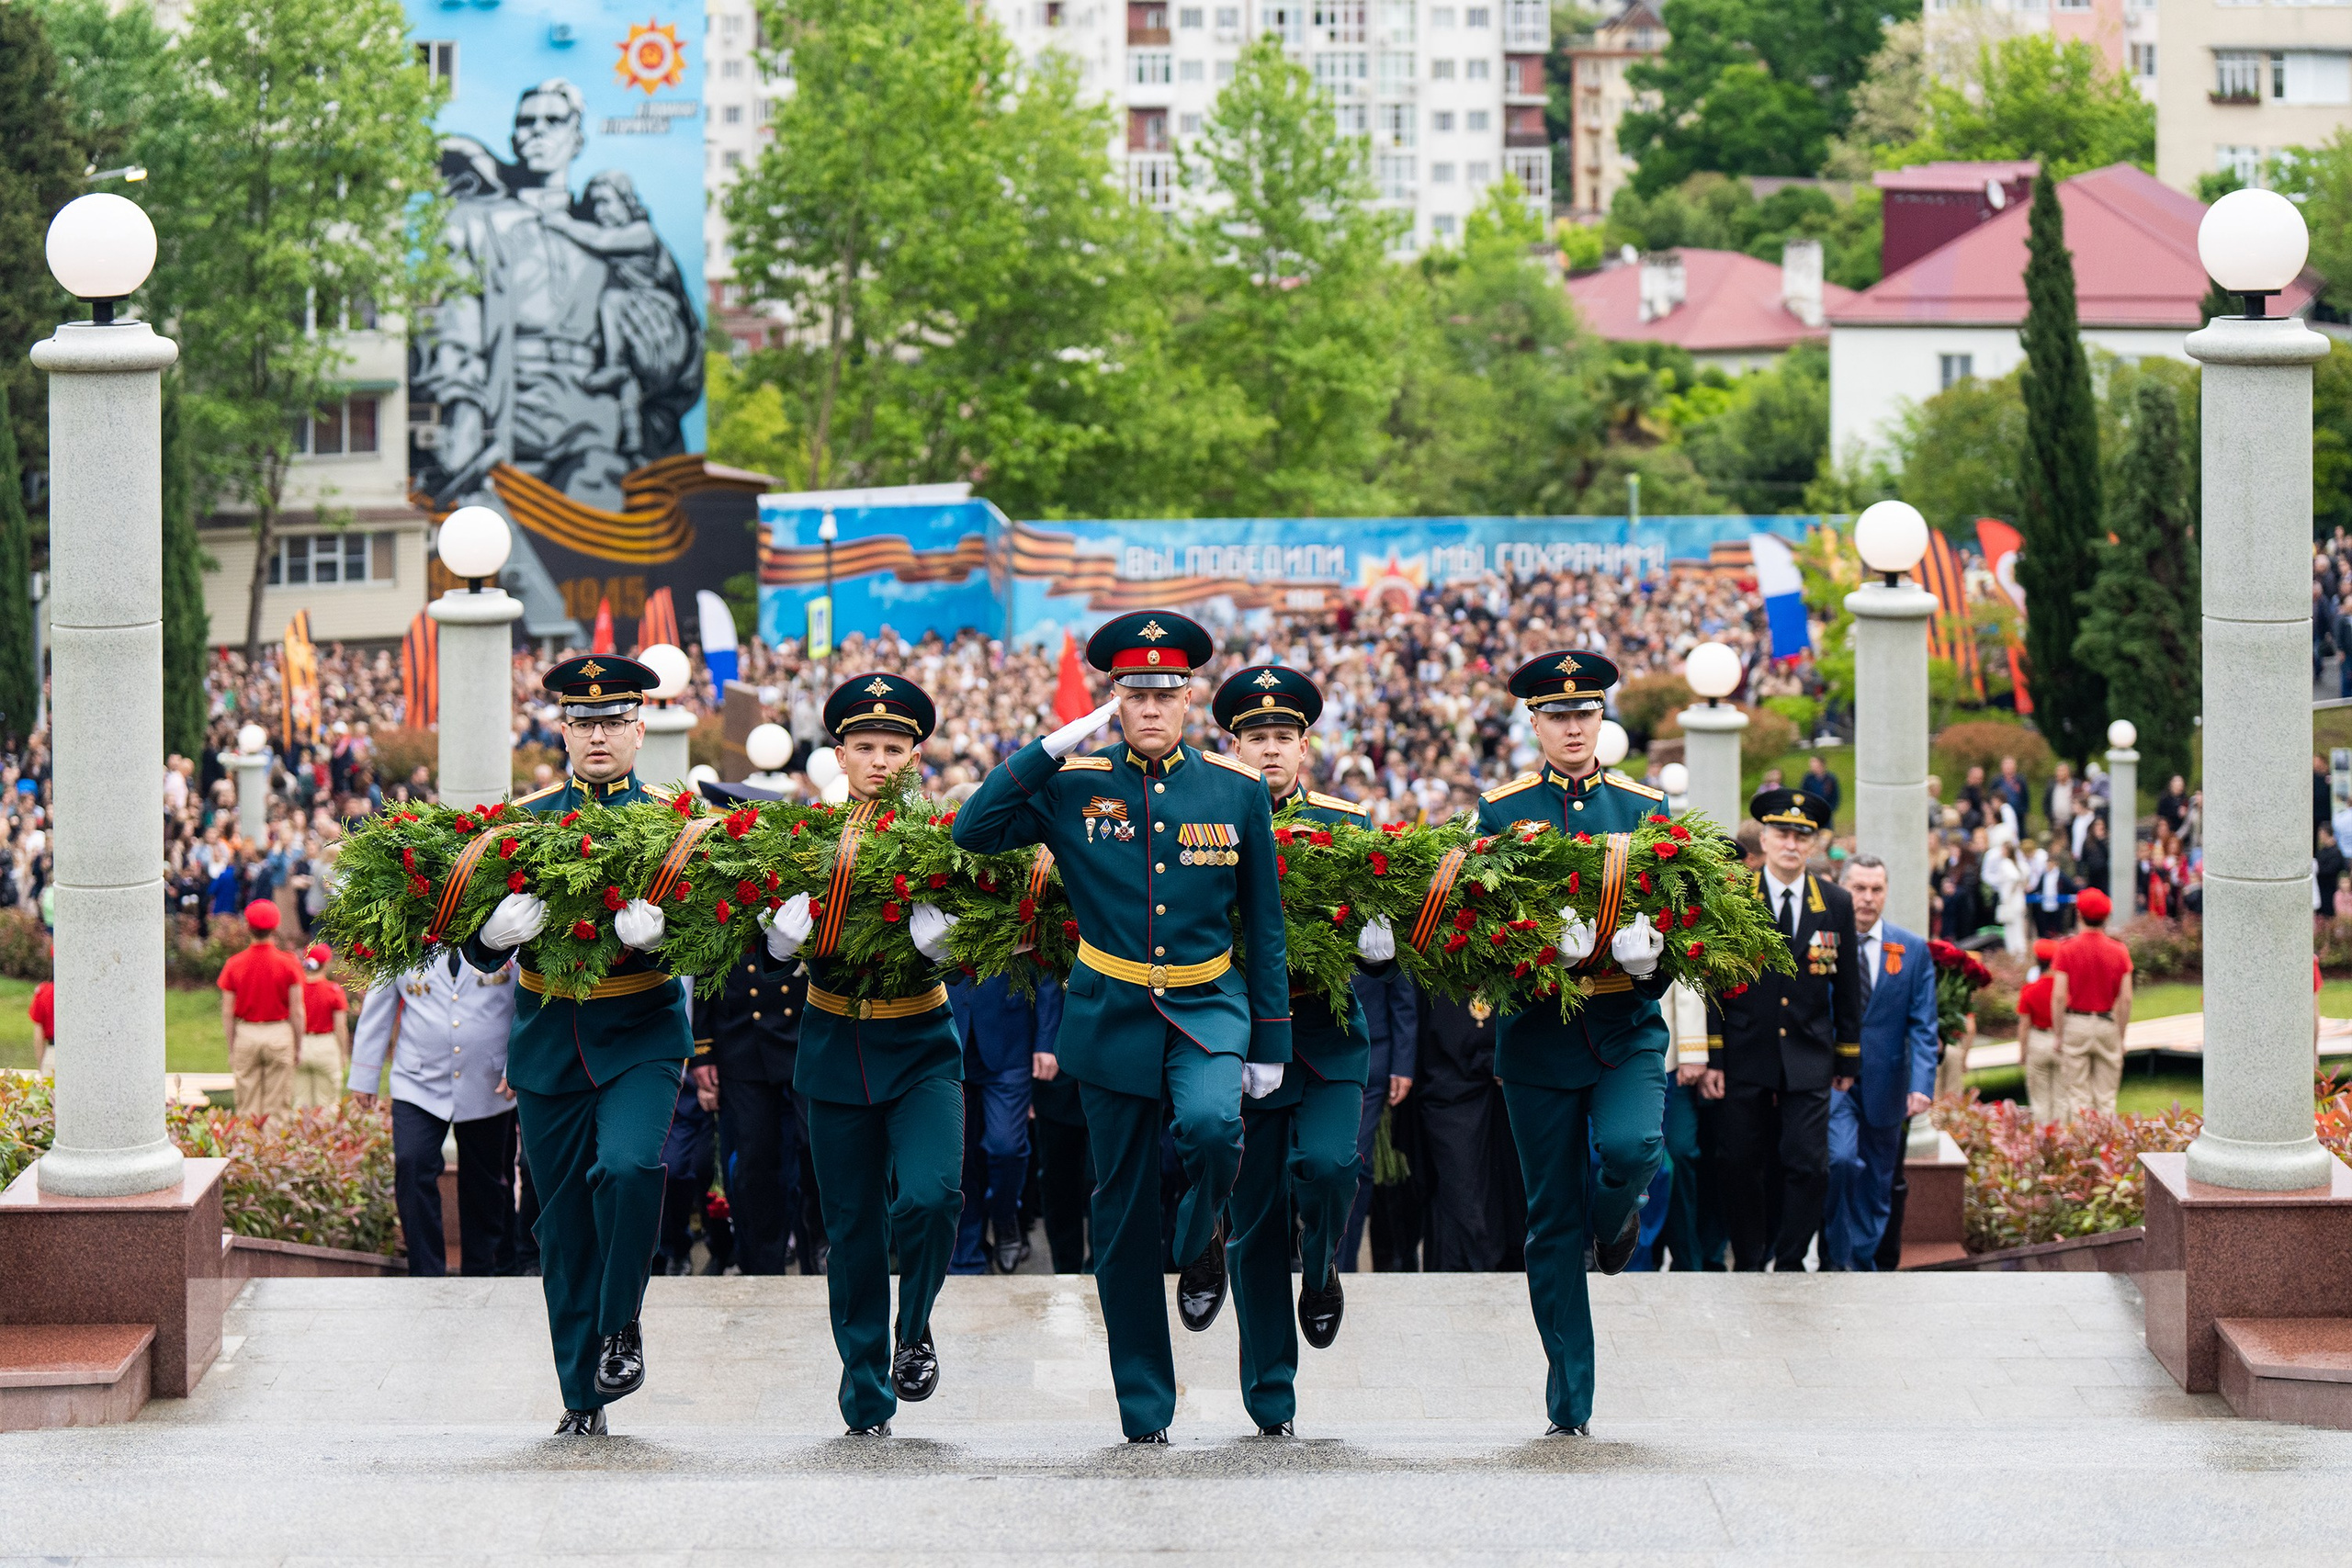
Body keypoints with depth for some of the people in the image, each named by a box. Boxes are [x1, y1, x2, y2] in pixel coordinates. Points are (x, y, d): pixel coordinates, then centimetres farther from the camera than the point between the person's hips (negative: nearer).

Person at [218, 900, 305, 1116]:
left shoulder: (234, 964, -1)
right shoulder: (288, 963, -5)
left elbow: (227, 1013, 2)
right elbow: (297, 1011, -4)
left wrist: (231, 1048, 10)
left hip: (245, 1035, 1)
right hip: (279, 1033, -1)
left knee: (247, 1107, 5)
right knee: (278, 1106, 3)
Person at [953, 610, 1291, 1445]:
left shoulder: (1236, 789, 1)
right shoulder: (1073, 786, -2)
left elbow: (1264, 926, 6)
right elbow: (974, 830, -14)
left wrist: (1271, 1042, 4)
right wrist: (1055, 745, -16)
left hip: (1208, 1006, 0)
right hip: (1110, 1018, 0)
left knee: (1211, 1123, -33)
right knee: (1122, 1218, 4)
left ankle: (1201, 1243, 1)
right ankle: (1145, 1412, 14)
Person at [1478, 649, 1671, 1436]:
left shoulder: (1645, 807, 8)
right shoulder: (1500, 811, 5)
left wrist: (1649, 948, -17)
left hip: (1628, 1026, 0)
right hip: (1539, 1035, 0)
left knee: (1632, 1146, -28)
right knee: (1553, 1224, 0)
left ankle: (1615, 1219, 10)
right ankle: (1569, 1405, 7)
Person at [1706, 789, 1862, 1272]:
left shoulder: (1836, 904, 6)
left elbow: (1847, 988, 11)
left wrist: (1848, 1060, 10)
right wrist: (1712, 1058, -5)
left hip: (1808, 1061, 1)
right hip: (1746, 1060, -1)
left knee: (1809, 1165, -8)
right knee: (1743, 1167, 2)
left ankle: (1790, 1261, 7)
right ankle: (1748, 1263, 16)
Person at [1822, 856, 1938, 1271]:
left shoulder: (1913, 950, 5)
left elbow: (1922, 1026, 2)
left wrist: (1921, 1085, -12)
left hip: (1883, 1085, 3)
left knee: (1877, 1187, 8)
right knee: (1842, 1159, -23)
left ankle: (1861, 1267, 21)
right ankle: (1835, 1255, -9)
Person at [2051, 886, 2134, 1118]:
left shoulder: (2066, 949, -7)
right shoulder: (2119, 951, -2)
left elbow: (2059, 997, -11)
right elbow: (2126, 999, -3)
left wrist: (2058, 1036, -3)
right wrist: (2121, 1037, 7)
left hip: (2075, 1023, -2)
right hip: (2107, 1026, 2)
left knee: (2075, 1097, 2)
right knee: (2106, 1098, 8)